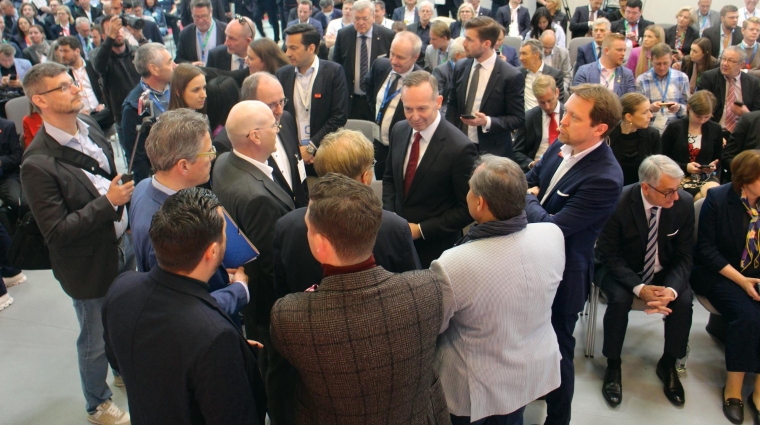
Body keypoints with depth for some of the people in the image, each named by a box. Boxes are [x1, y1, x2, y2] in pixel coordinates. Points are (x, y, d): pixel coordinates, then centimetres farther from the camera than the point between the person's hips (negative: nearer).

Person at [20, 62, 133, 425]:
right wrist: (108, 202, -27)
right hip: (89, 265, -6)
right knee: (95, 340, 15)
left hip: (123, 244, 6)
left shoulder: (89, 127, -3)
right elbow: (56, 232, -24)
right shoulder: (38, 163, -26)